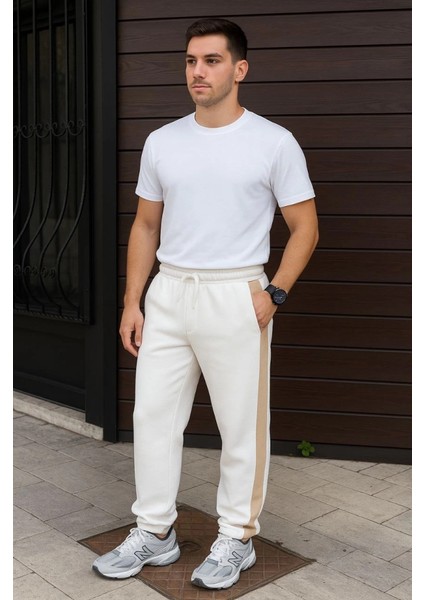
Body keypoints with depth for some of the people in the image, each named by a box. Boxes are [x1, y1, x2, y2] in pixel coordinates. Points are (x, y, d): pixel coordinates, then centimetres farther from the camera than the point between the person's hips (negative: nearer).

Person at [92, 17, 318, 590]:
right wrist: (132, 303, 7)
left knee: (242, 426, 5)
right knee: (153, 415, 9)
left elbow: (305, 227, -1)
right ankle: (155, 533, 26)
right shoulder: (162, 142, 8)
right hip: (167, 293, 5)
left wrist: (273, 293, -11)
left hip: (235, 298, -4)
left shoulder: (274, 143, -4)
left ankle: (237, 538, 24)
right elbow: (146, 227, 12)